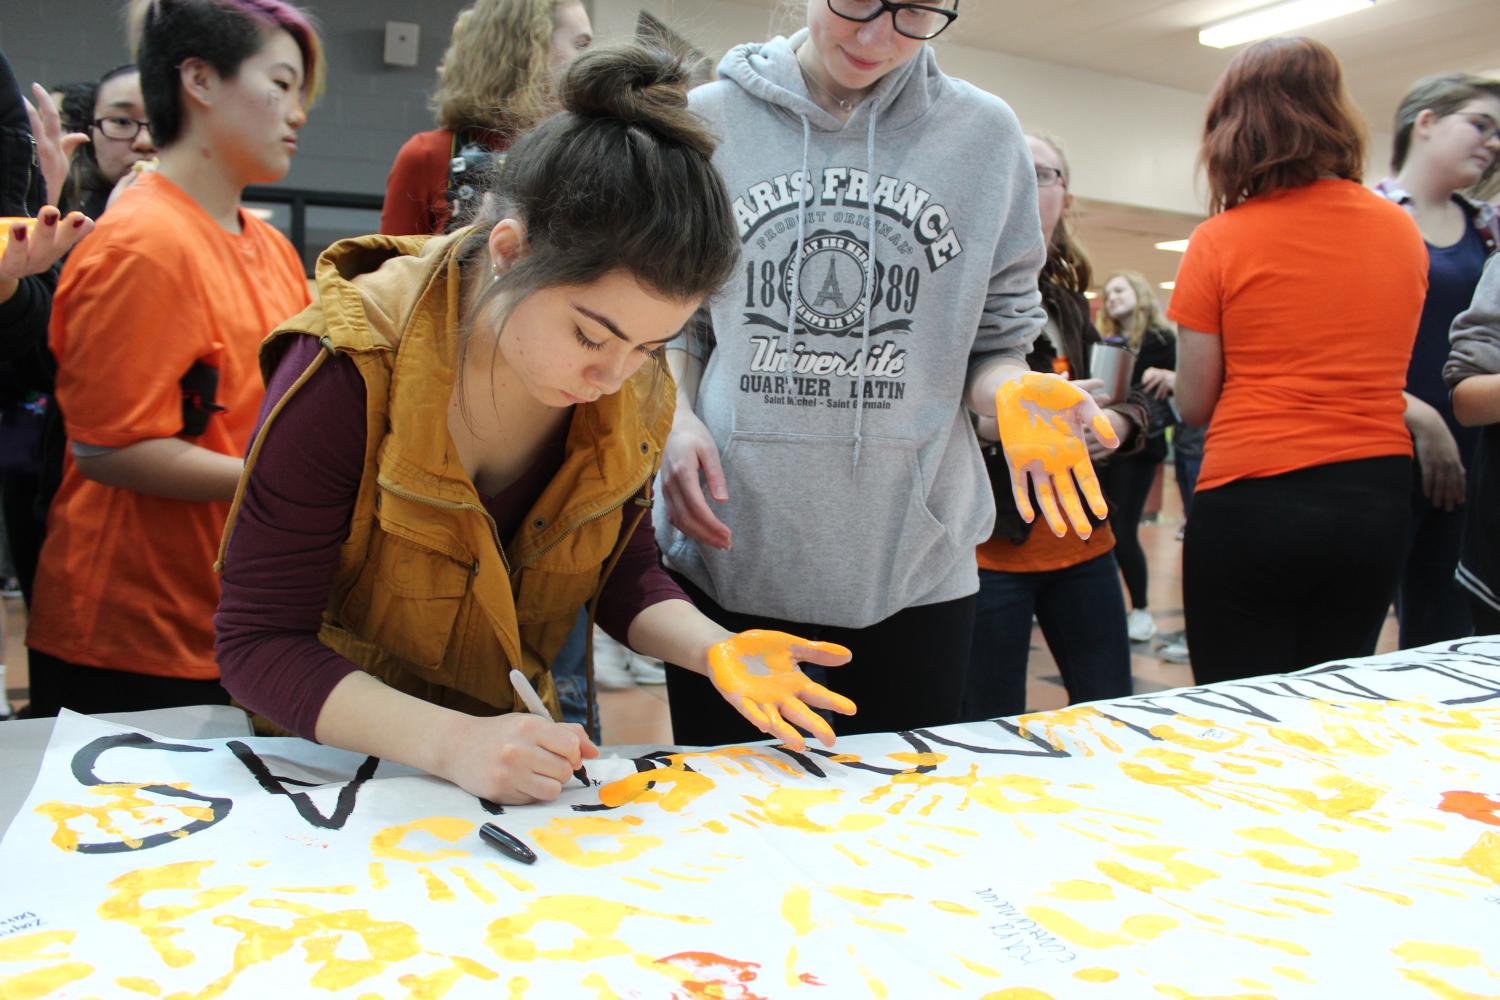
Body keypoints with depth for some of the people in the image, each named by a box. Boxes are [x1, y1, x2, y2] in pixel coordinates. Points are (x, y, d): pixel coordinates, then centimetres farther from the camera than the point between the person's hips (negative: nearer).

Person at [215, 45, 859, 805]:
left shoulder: (632, 393, -9)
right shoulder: (350, 377, -23)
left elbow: (623, 573, 3)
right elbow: (257, 642, -20)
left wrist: (714, 650, -16)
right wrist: (452, 743, -33)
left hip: (513, 749, 2)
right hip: (334, 755, -2)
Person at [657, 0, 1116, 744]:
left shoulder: (986, 137, 4)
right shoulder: (708, 122, 3)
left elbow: (996, 339, 10)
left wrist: (1013, 392, -12)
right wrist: (676, 418, -8)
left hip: (915, 569, 1)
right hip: (728, 560, 0)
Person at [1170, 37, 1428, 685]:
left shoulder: (1219, 241, -8)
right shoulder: (1401, 230, 6)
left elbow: (1194, 406, -4)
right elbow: (1376, 367, 16)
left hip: (1253, 503, -5)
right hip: (1377, 497, 5)